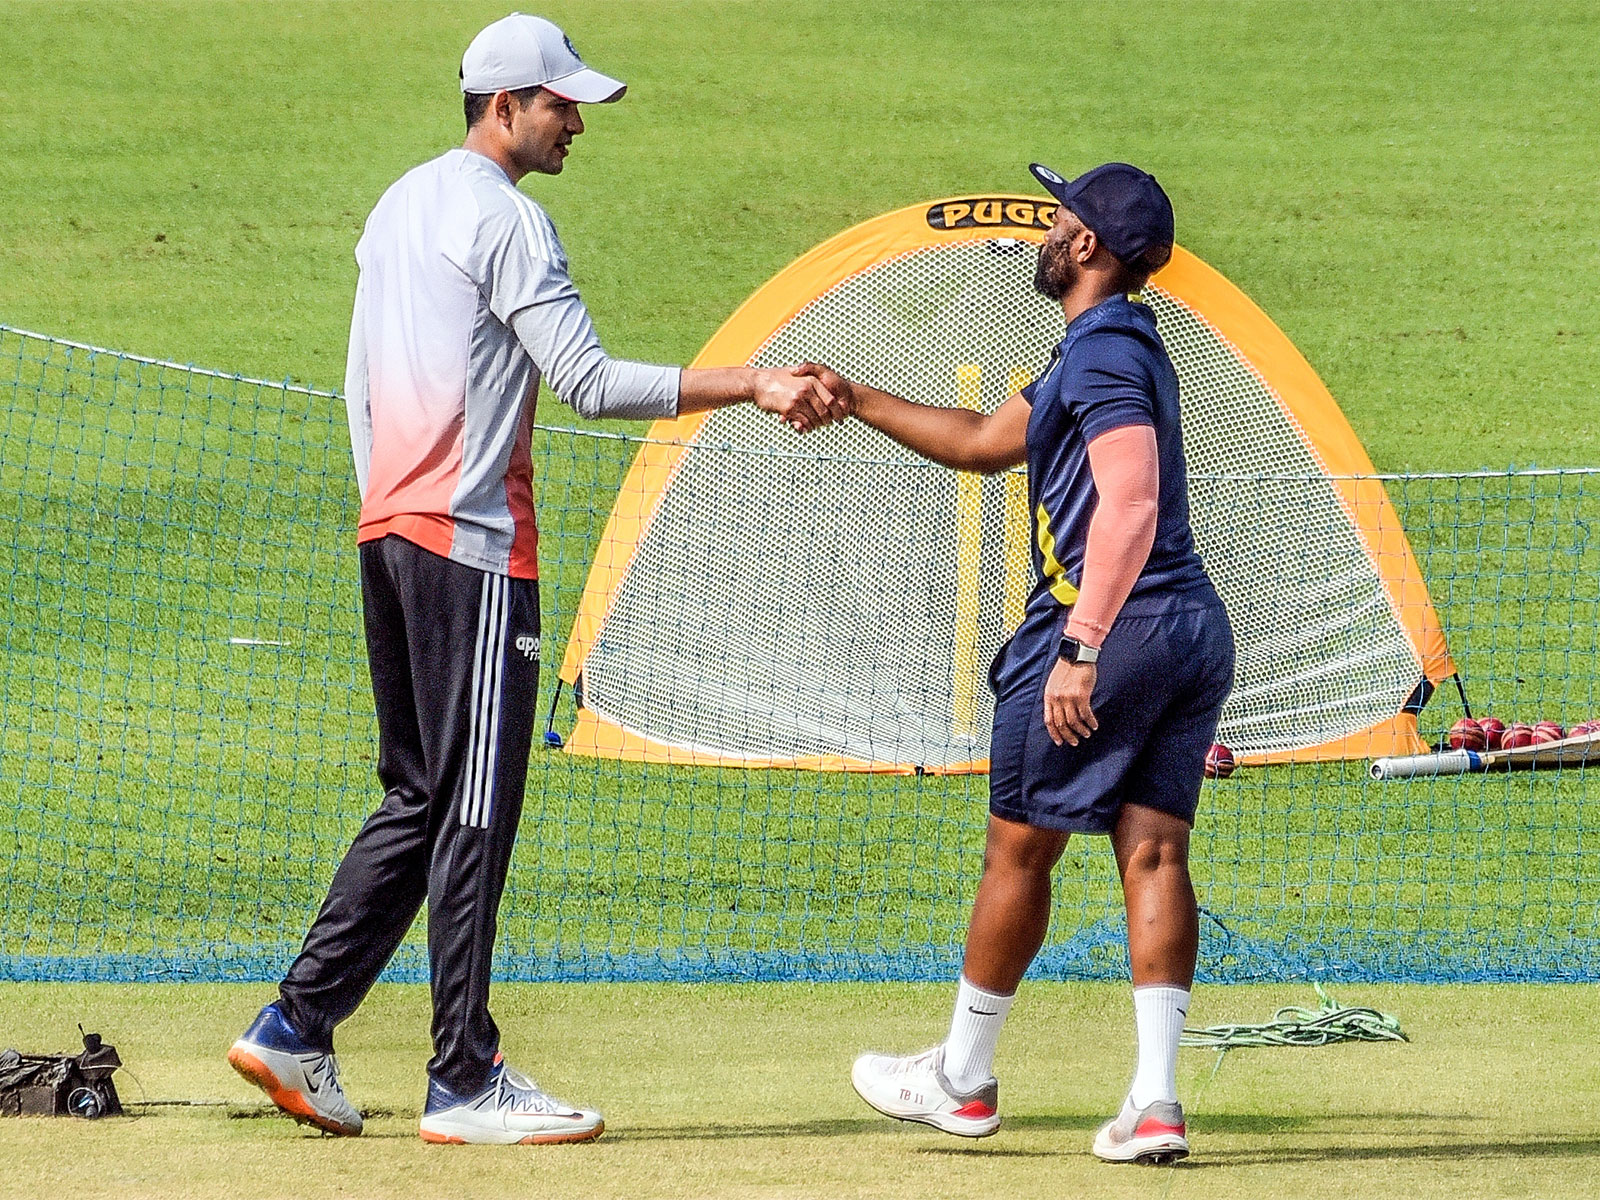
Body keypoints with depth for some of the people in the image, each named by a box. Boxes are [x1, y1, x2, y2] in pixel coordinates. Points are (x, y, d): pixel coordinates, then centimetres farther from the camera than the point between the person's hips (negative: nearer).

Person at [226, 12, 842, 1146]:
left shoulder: (400, 205, 18)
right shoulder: (505, 216, -12)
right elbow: (590, 381, -19)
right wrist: (756, 386, -20)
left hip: (390, 531, 9)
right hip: (474, 543, -9)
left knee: (421, 797, 15)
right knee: (474, 808, -6)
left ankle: (297, 1028, 12)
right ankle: (466, 1083, -6)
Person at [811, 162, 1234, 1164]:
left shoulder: (1105, 355, -12)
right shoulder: (1110, 349, 20)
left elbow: (1130, 506, -25)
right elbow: (986, 442, 32)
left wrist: (1081, 648, -28)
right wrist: (859, 400, 32)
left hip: (1111, 628, -9)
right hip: (1194, 630, 9)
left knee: (1020, 850, 5)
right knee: (1154, 851, 2)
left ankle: (963, 1079, 17)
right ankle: (1155, 1100, -7)